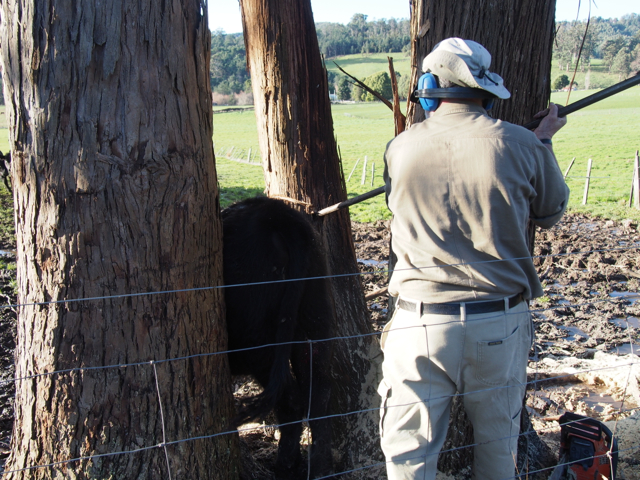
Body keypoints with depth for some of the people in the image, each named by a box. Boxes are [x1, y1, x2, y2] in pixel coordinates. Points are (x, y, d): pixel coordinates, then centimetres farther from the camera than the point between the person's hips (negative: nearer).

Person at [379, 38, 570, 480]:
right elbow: (551, 212, 9)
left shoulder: (400, 149, -5)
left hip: (422, 324, -1)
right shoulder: (521, 145, -8)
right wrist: (544, 141, 23)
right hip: (501, 325, 1)